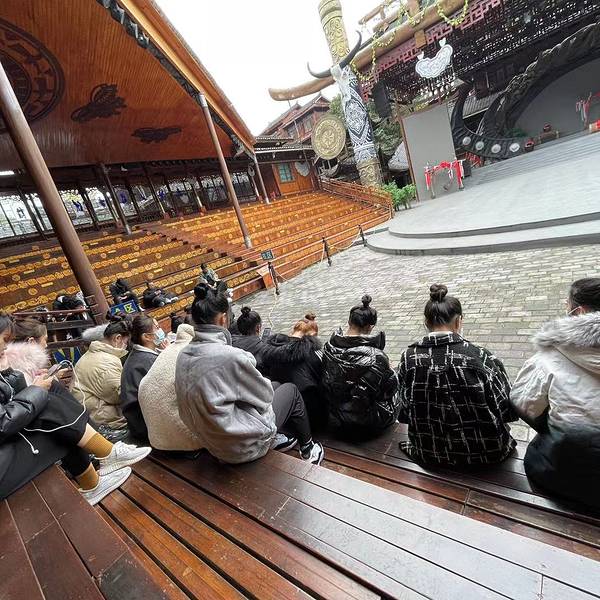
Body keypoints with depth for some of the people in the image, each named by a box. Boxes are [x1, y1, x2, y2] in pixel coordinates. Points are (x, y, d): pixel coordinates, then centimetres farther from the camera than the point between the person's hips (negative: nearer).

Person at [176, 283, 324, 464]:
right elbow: (264, 395, -16)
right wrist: (263, 382, 4)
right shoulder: (229, 356, -31)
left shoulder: (183, 355, -6)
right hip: (243, 447, -7)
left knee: (276, 386, 22)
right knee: (290, 390, 15)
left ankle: (275, 438, 35)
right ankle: (307, 448, 34)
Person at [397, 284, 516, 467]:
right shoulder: (482, 358, -22)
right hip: (484, 455, -1)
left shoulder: (408, 359, -14)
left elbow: (405, 411, -3)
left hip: (427, 454, 2)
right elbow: (508, 411, -12)